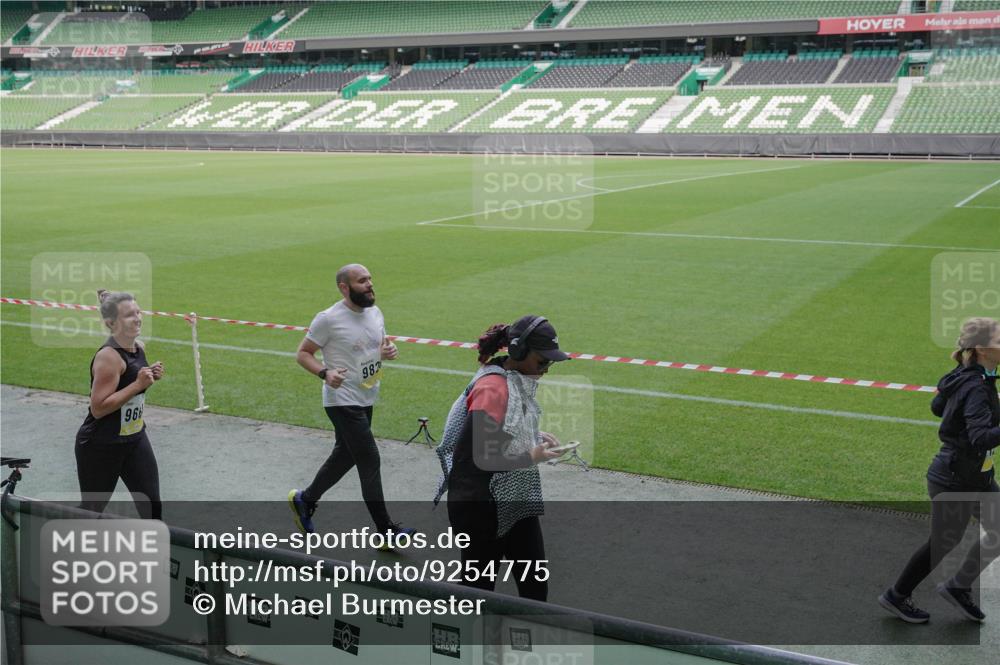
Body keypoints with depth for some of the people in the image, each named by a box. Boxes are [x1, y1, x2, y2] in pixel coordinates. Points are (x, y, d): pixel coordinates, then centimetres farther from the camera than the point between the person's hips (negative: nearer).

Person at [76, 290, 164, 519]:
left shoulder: (139, 347, 1)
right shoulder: (108, 356, -24)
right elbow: (98, 408, -27)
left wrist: (150, 377, -4)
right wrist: (138, 384, -29)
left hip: (135, 439, 7)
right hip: (100, 447, -7)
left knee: (152, 506, 2)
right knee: (91, 509, 12)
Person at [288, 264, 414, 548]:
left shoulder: (375, 312, 5)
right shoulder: (329, 319, -16)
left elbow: (381, 344, 19)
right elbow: (303, 353, -9)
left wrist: (388, 351, -5)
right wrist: (325, 373, -27)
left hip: (366, 399, 8)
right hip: (343, 402, -8)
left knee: (345, 456, 19)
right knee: (370, 461, -7)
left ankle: (304, 500, 40)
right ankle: (385, 531, 1)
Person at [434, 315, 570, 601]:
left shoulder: (519, 381, 7)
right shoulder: (492, 388, -21)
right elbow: (483, 457, -23)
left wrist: (535, 436, 3)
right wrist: (531, 457, -17)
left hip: (517, 501, 9)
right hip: (481, 506, -9)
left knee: (535, 584, 11)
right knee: (479, 586, 5)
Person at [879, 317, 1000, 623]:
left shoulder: (965, 378, 1)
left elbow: (937, 406, 17)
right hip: (953, 481, -9)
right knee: (943, 542, 9)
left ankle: (958, 587, 26)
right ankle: (896, 596, 28)